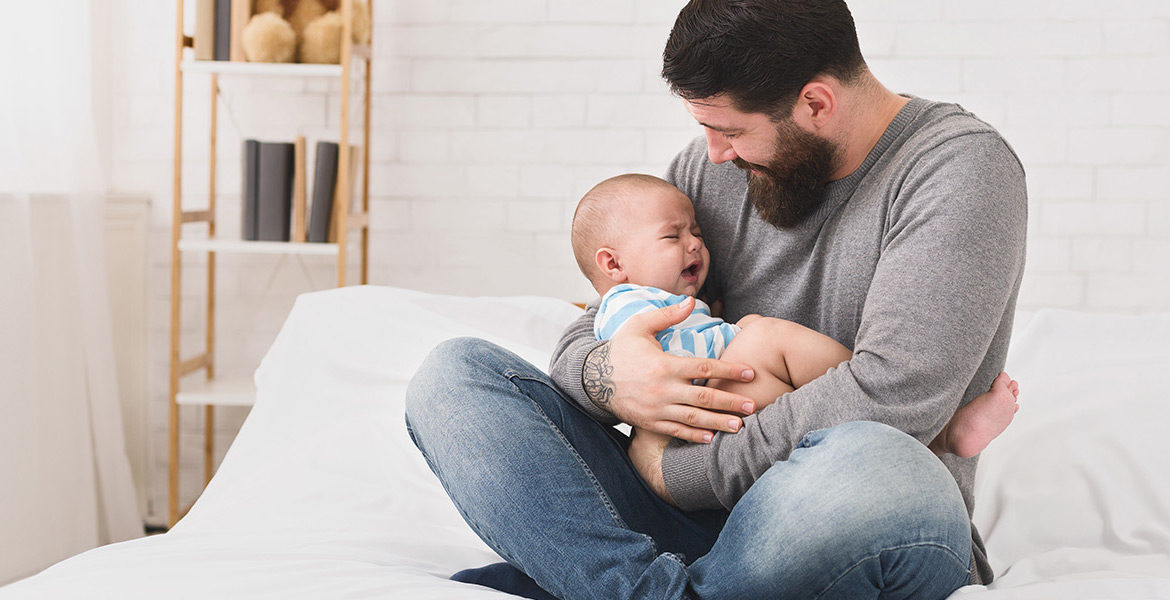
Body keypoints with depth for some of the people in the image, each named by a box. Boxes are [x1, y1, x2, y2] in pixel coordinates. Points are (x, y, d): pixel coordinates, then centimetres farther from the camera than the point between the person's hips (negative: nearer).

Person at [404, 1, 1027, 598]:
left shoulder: (961, 165, -8)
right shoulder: (708, 168, 10)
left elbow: (891, 396, -21)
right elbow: (581, 341, 13)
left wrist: (675, 468, -14)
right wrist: (603, 374, -15)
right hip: (697, 513, 6)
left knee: (871, 466, -43)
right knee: (454, 371, -9)